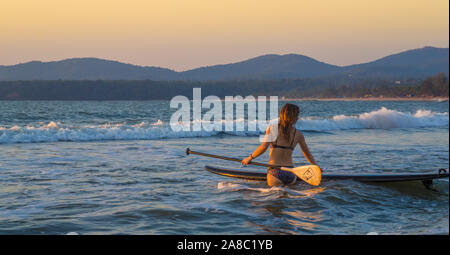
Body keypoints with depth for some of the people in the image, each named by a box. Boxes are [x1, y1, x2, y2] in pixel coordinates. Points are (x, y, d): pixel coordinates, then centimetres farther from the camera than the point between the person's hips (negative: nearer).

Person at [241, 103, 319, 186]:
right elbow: (307, 154, 19)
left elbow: (263, 147, -11)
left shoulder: (272, 128, -2)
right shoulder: (298, 135, 6)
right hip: (290, 173, 2)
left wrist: (250, 158, 3)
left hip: (275, 173, -2)